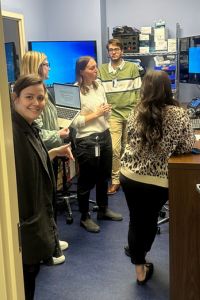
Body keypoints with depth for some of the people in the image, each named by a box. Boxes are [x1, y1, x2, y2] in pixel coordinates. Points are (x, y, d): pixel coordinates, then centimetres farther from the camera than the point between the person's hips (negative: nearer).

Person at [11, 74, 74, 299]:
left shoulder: (29, 127, 5)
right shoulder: (12, 131, -26)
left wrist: (56, 152, 9)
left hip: (37, 214, 9)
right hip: (23, 221, -9)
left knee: (31, 269, 23)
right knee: (26, 271, 9)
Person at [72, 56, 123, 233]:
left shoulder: (99, 87, 7)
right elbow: (75, 122, -21)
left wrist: (107, 110, -8)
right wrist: (96, 114, -18)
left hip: (105, 135, 7)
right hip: (87, 140, -7)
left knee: (104, 176, 19)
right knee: (87, 180, 6)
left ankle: (103, 210, 37)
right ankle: (85, 217, 22)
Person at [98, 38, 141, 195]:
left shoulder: (132, 67, 2)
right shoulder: (101, 69, 5)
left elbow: (138, 91, 3)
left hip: (131, 113, 0)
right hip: (112, 114, 0)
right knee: (114, 148, -6)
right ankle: (115, 180, 5)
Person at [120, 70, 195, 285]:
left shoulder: (136, 112, -2)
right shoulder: (179, 114, -9)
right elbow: (187, 147, 0)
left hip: (129, 176, 2)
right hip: (157, 181, -1)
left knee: (136, 220, 15)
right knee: (150, 220, 21)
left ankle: (140, 268, 29)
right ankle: (139, 256, 45)